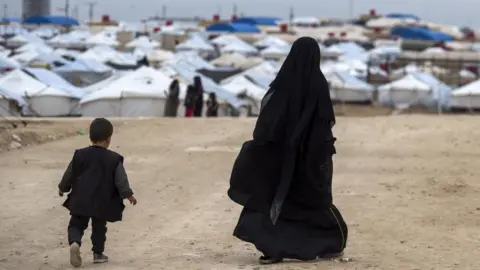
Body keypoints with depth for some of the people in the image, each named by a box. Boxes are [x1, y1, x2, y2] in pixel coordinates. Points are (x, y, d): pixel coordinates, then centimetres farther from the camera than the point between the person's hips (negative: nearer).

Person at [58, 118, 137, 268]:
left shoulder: (80, 155, 0)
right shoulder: (114, 159, -6)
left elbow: (69, 175, 8)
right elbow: (121, 181, -7)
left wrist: (63, 188, 24)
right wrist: (128, 195, 5)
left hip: (80, 201, 1)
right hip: (102, 203, -1)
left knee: (76, 224, 8)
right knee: (99, 227, 16)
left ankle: (75, 242, -19)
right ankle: (98, 253, 20)